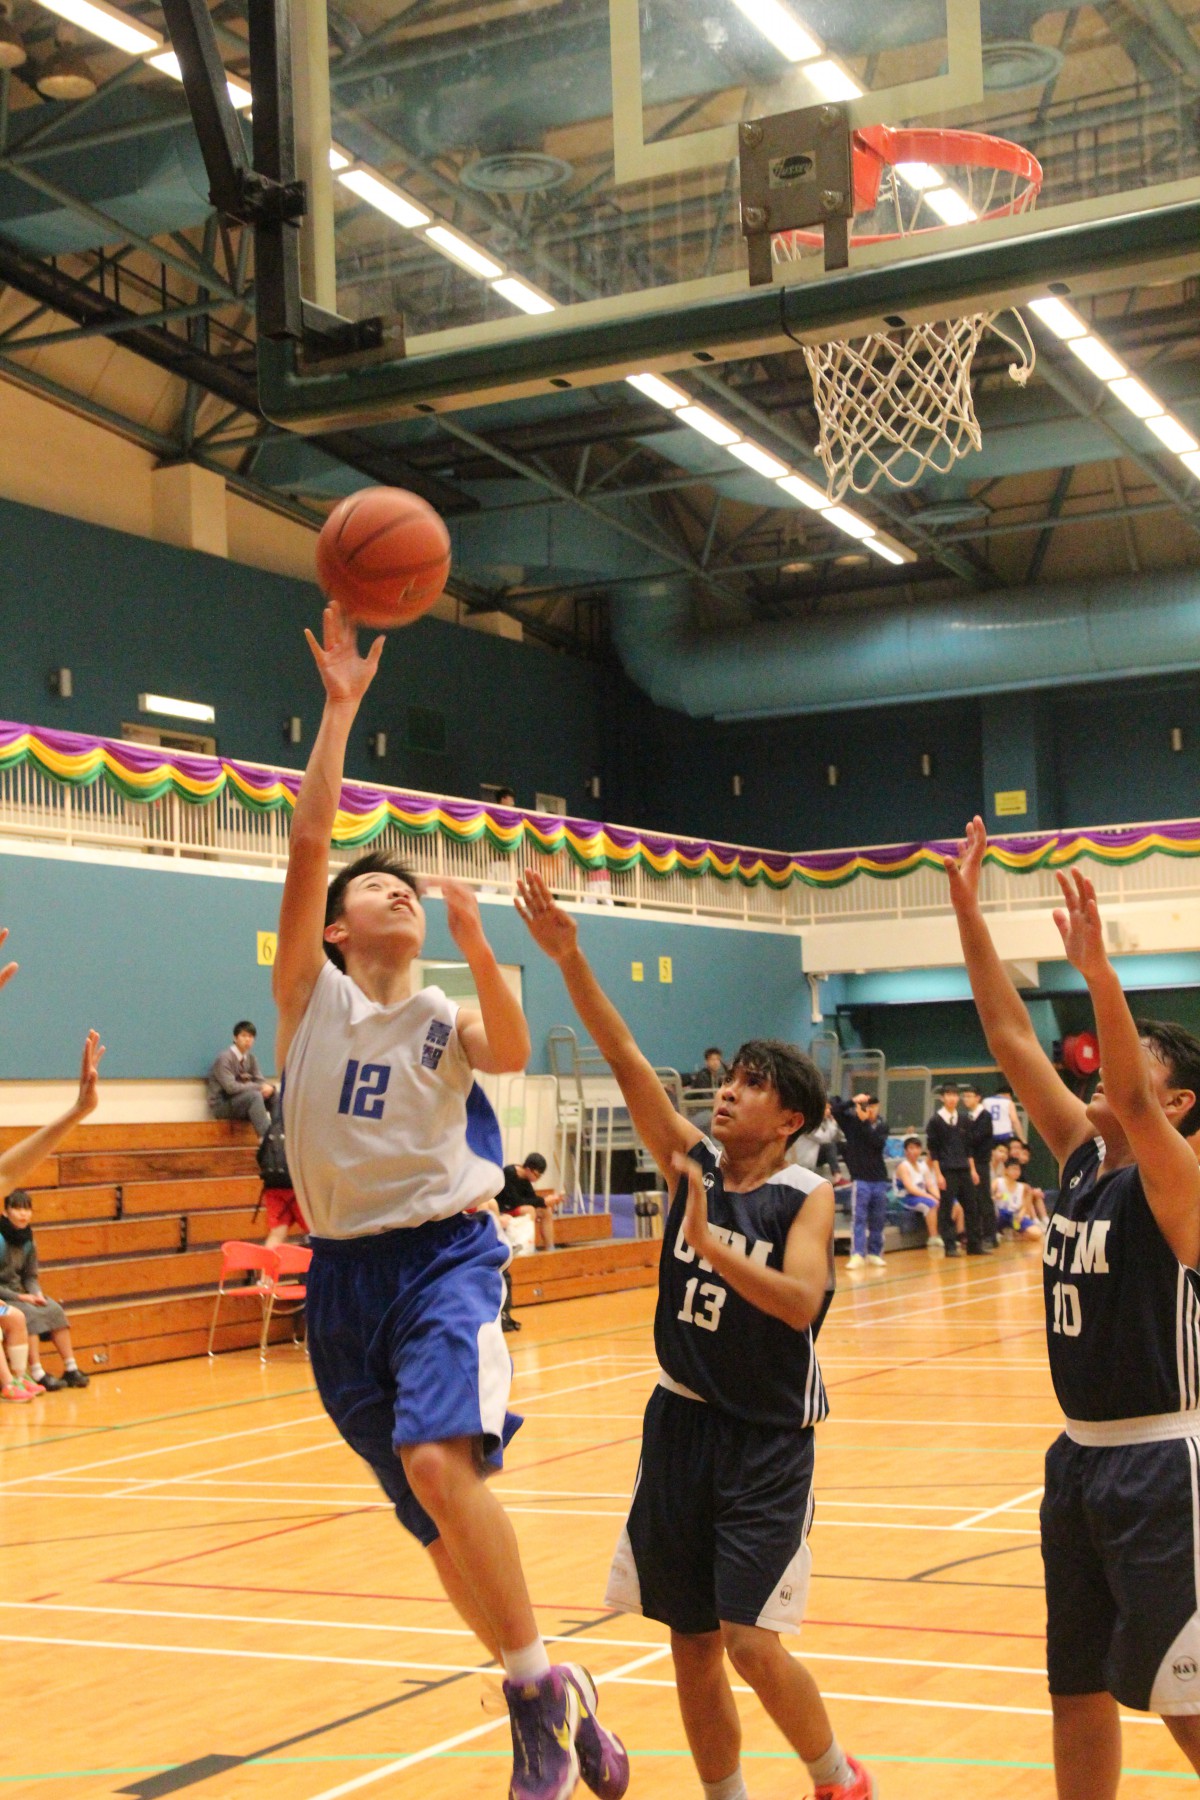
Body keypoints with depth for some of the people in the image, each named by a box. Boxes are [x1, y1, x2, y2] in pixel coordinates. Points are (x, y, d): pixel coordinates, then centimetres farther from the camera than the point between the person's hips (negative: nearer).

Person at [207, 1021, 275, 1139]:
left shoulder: (251, 1058, 7)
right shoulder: (225, 1058, -15)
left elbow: (260, 1080, 2)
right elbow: (231, 1087, -25)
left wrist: (268, 1086, -24)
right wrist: (259, 1087, -23)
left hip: (244, 1101, 7)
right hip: (222, 1104, -7)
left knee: (274, 1095, -13)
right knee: (255, 1095, -33)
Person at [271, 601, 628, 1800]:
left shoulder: (444, 1019, 5)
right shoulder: (310, 995, 4)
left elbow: (512, 1054, -19)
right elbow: (308, 841, -7)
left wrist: (479, 952, -33)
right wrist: (340, 706, -10)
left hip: (444, 1254, -2)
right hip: (345, 1268, 2)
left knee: (438, 1459, -27)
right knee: (432, 1511, 8)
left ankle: (538, 1688, -11)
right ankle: (553, 1703, 25)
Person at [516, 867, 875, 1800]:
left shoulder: (807, 1196, -9)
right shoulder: (692, 1163, 2)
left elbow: (800, 1301, -25)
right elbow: (626, 1058, -7)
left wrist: (710, 1242, -36)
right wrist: (569, 959, -16)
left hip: (767, 1440, -5)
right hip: (681, 1420, 5)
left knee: (751, 1641, -9)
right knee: (692, 1644, 9)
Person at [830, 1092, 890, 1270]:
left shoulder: (882, 1125, 6)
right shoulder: (851, 1121, 0)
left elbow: (878, 1142, -12)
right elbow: (834, 1107, -11)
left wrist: (865, 1121, -16)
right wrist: (853, 1102, -21)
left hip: (880, 1178, 3)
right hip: (860, 1177, -3)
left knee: (878, 1219, 7)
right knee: (858, 1217, -10)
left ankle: (874, 1253, 18)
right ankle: (857, 1255, -13)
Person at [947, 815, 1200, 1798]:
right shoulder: (1083, 1156, 5)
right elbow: (1012, 1039, 2)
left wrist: (1098, 969, -45)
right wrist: (968, 914, -3)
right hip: (1081, 1457, 8)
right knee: (1077, 1687, 14)